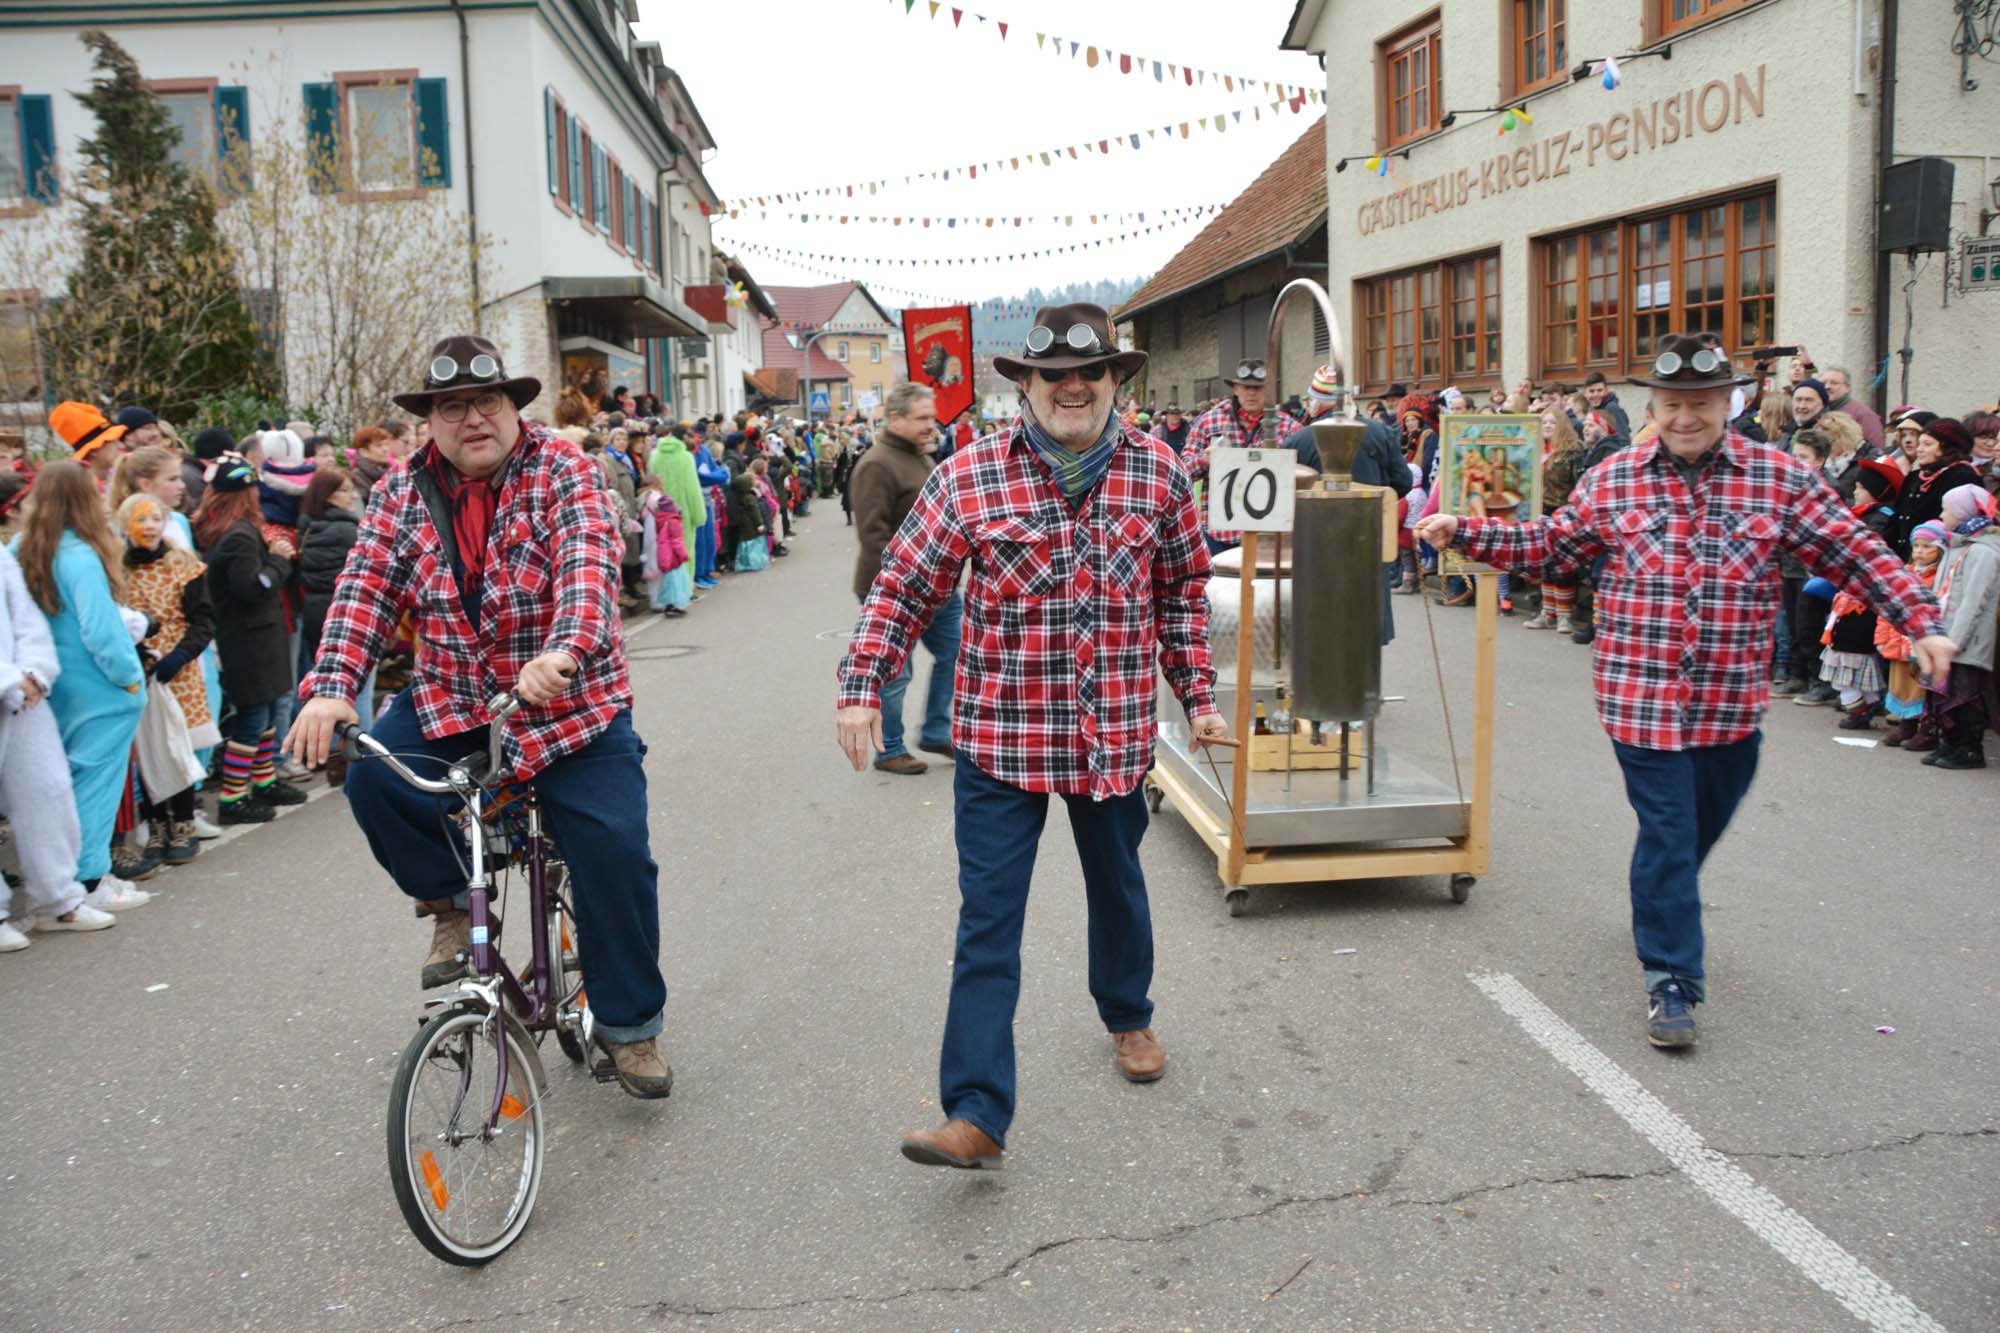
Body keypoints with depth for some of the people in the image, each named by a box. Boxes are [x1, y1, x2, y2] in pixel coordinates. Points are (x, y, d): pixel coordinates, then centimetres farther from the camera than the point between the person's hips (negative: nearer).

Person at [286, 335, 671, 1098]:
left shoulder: (563, 472, -8)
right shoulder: (402, 492, 3)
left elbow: (588, 567, -24)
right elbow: (365, 591, -6)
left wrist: (563, 653, -44)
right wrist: (331, 688, -23)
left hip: (572, 704, -3)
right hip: (451, 701, 3)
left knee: (613, 848, -12)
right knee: (374, 778, -22)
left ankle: (630, 1024, 9)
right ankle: (450, 902, 7)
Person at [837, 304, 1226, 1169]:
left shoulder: (1158, 474, 0)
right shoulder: (969, 476, -8)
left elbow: (1184, 592, 11)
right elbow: (904, 587, -2)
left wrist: (1197, 694, 9)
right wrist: (862, 685, -11)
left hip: (1116, 733, 3)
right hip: (1000, 734, -2)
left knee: (1117, 887, 22)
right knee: (987, 922, -4)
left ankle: (1127, 1016, 49)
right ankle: (977, 1113, 1)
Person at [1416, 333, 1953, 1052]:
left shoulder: (1781, 478, -1)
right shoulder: (1613, 479, 0)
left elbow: (1856, 554, -1)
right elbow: (1548, 544, 7)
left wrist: (1922, 622, -9)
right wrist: (1463, 532, -1)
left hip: (1733, 697, 2)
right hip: (1643, 693, -2)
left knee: (1707, 819, 20)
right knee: (1667, 830, -2)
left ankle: (1661, 908, 50)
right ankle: (1671, 979, 9)